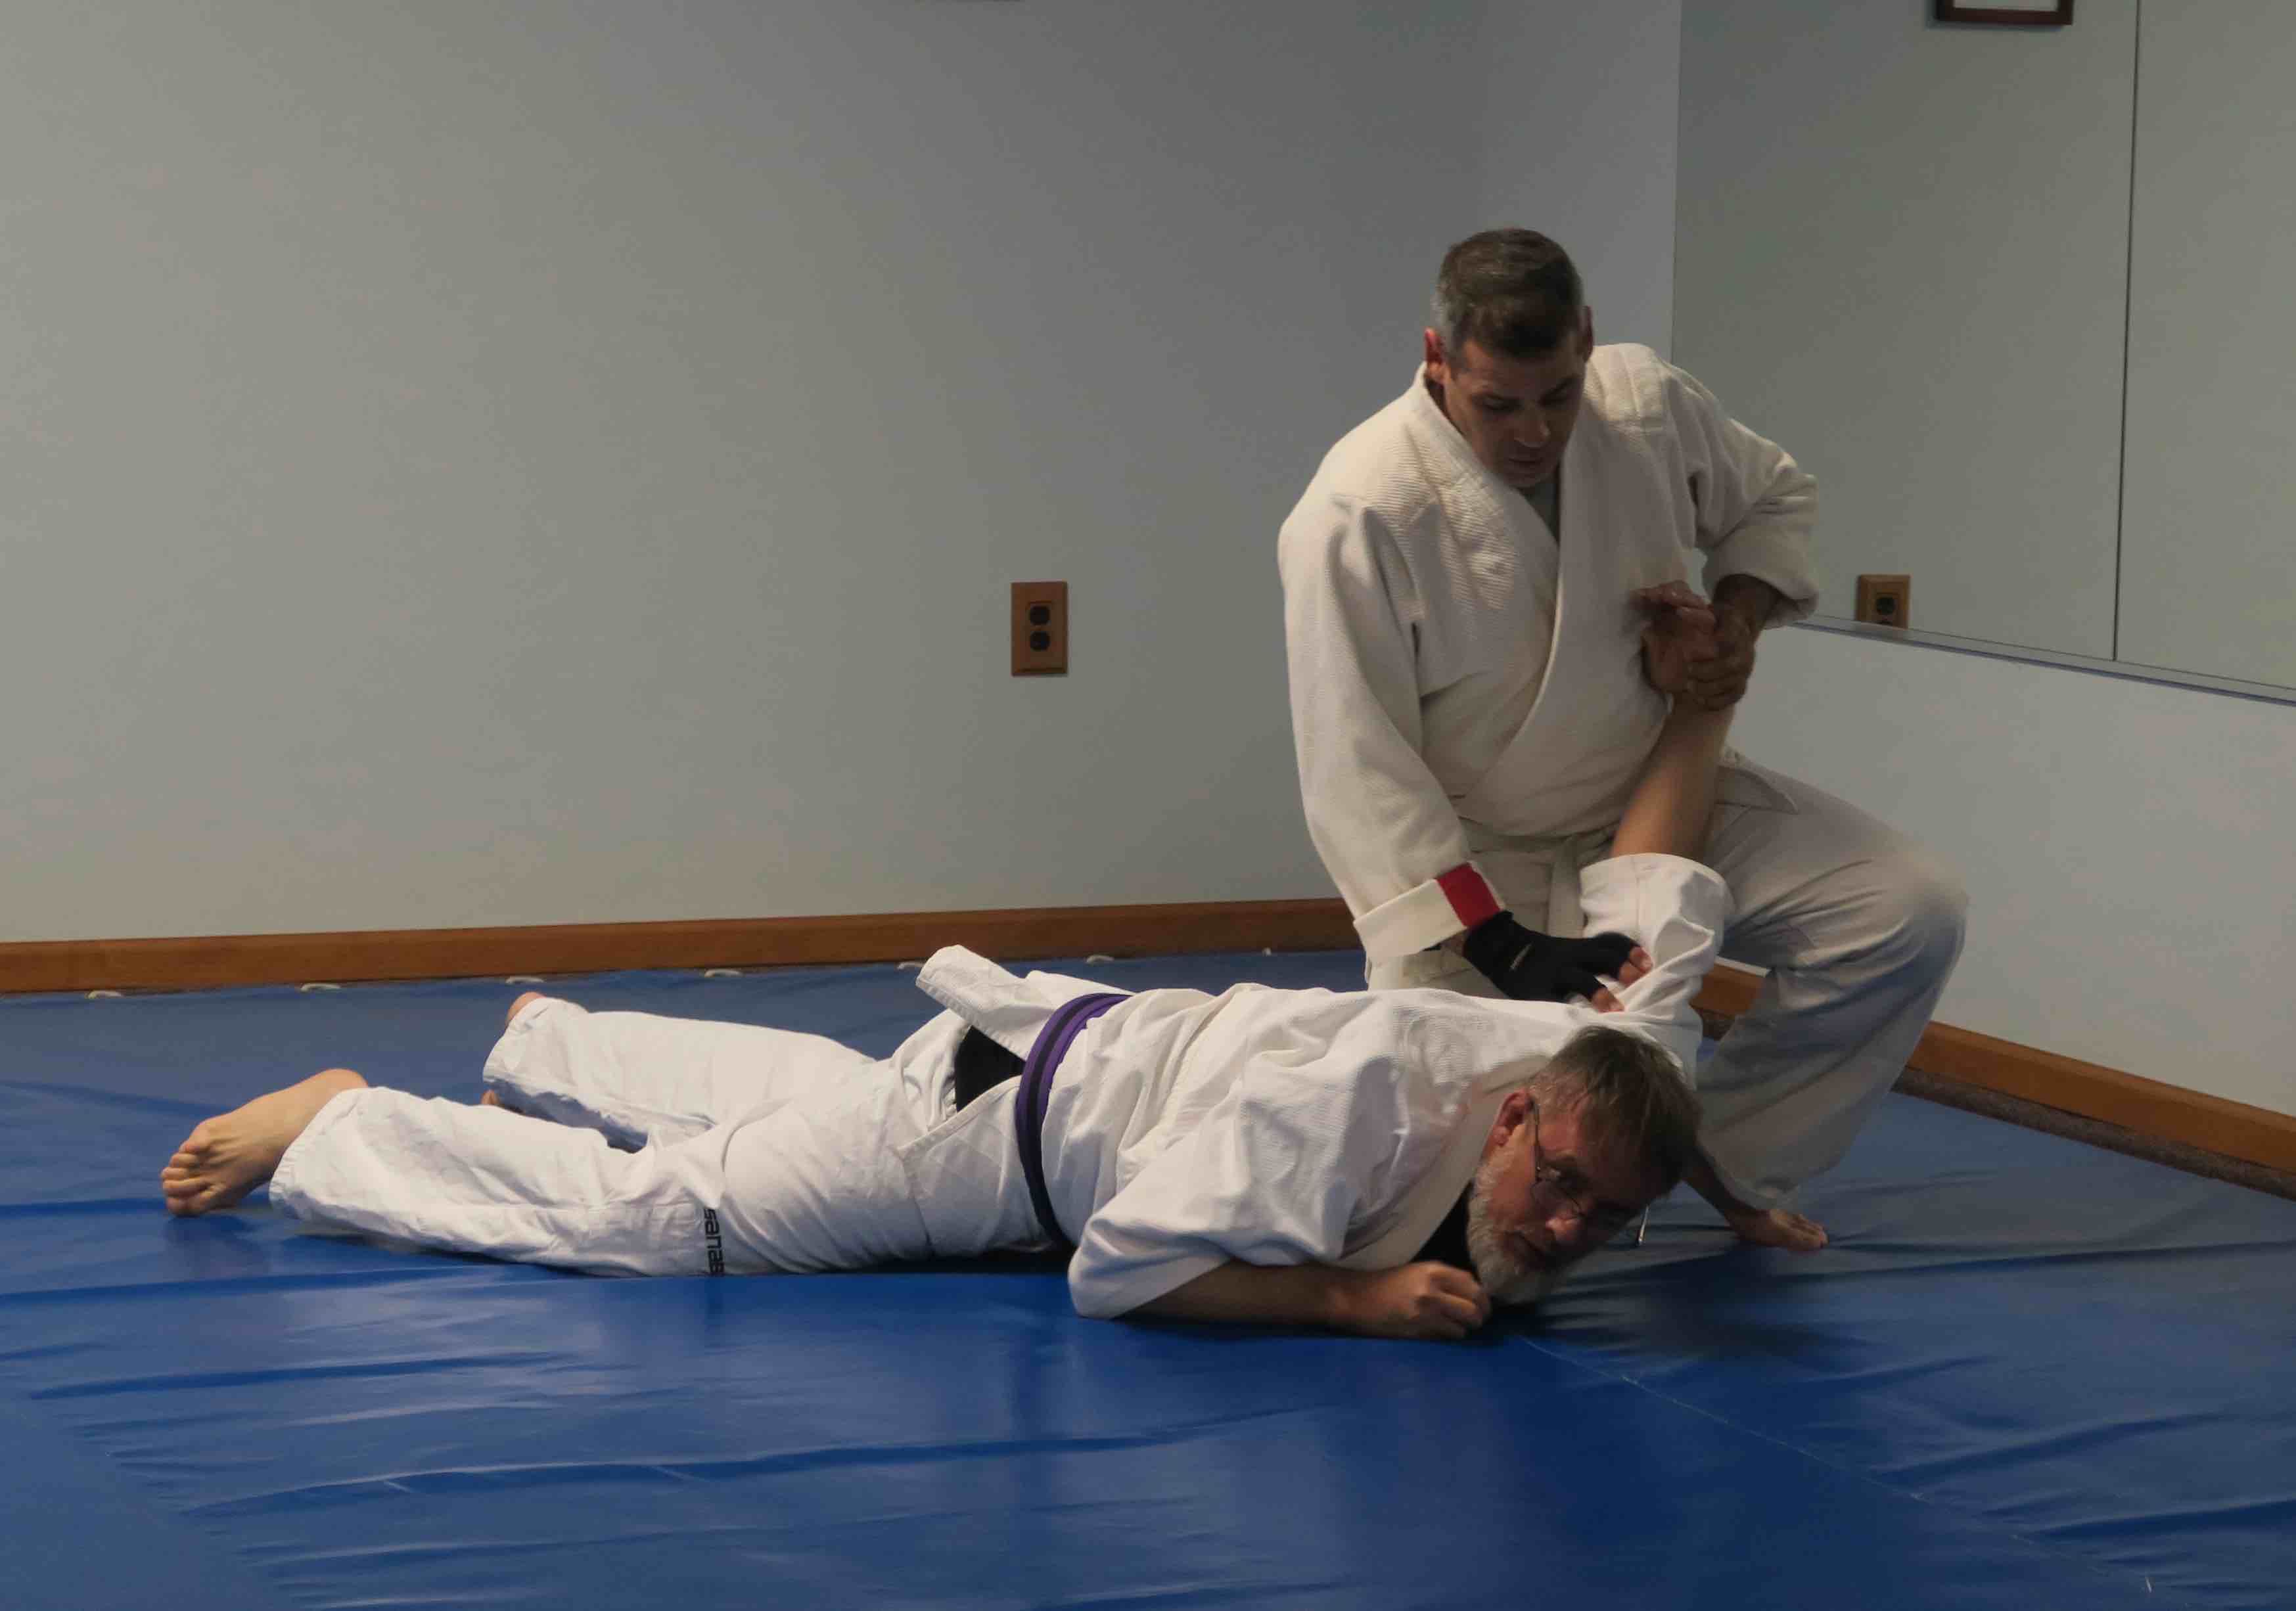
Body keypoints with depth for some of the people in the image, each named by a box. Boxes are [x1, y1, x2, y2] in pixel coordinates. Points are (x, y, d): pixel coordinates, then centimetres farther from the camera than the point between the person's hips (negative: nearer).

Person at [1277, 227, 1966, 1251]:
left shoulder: (1651, 407, -12)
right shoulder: (1359, 515, -27)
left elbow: (1773, 496, 12)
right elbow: (1356, 773, -25)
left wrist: (1737, 619, -10)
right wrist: (1501, 945, -30)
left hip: (1656, 799, 5)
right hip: (1464, 860, -4)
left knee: (1910, 917, -10)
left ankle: (1729, 1147, 9)